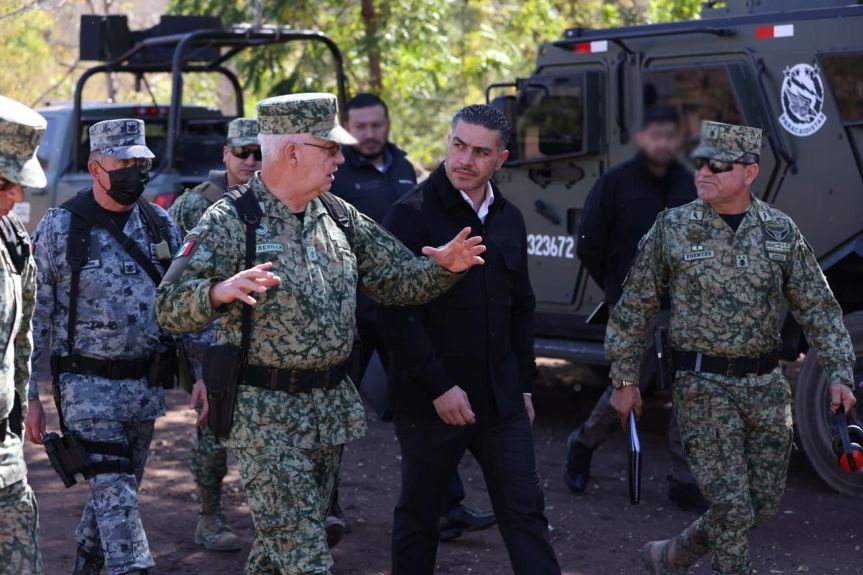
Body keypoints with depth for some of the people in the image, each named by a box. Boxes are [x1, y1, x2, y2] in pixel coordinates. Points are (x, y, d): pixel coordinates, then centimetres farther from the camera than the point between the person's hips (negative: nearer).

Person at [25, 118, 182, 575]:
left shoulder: (160, 224, 5)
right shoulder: (59, 228, -8)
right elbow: (36, 317, -5)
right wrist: (32, 395, -6)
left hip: (145, 383, 5)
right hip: (88, 386, -5)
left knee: (115, 489, 16)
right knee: (114, 493, -10)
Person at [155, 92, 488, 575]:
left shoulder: (339, 216, 8)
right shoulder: (230, 222, -12)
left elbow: (397, 280, 12)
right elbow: (171, 308, -19)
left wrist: (443, 267, -8)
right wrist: (219, 291, -40)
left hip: (332, 407, 7)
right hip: (266, 414, -6)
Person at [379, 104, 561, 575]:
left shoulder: (509, 219, 9)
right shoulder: (412, 215, -10)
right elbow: (394, 311, -16)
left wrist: (523, 384, 14)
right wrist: (439, 387, -17)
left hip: (500, 398, 5)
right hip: (430, 401, -5)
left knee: (526, 510, 4)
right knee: (418, 514, 10)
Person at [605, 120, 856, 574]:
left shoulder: (780, 231, 3)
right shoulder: (672, 228, -4)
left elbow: (817, 307, 8)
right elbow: (634, 307, 3)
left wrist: (839, 373, -2)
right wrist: (624, 380, 3)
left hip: (766, 384, 4)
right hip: (703, 386, -4)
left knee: (763, 502, 10)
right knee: (732, 506, -8)